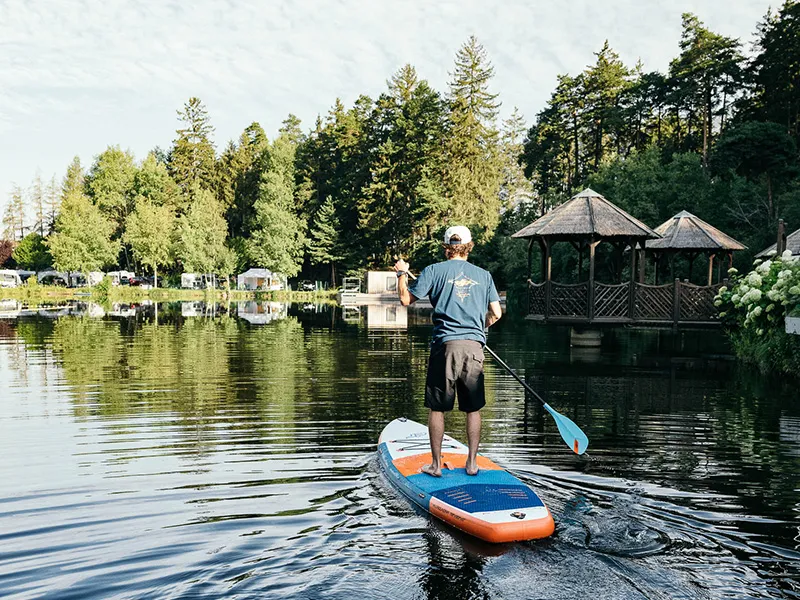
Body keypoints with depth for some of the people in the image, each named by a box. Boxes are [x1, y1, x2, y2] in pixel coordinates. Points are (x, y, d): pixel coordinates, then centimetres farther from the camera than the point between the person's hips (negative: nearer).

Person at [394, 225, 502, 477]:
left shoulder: (434, 270, 2)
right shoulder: (484, 275, 10)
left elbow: (406, 299, 3)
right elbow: (496, 314, 10)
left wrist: (402, 273, 20)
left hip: (445, 345, -2)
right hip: (474, 346, 2)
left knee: (437, 408, 7)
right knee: (473, 409, 11)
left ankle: (436, 465, 11)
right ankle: (472, 463, 16)